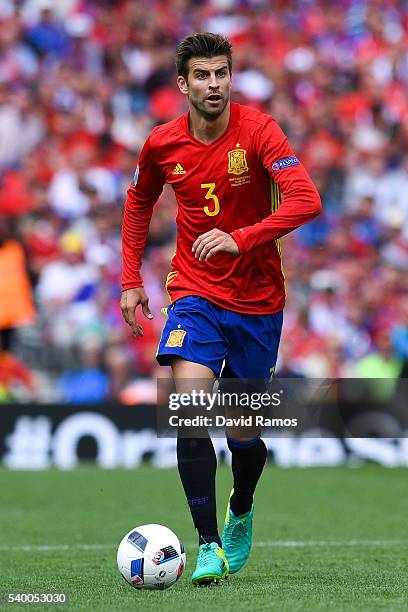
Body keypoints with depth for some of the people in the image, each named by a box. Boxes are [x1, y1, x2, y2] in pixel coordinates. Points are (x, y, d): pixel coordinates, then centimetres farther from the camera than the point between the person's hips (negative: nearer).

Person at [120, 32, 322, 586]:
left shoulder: (258, 131, -15)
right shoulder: (162, 145, -3)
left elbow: (306, 201, -27)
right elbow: (139, 202, 18)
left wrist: (240, 238, -38)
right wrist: (131, 280, 12)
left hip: (258, 300, -1)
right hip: (196, 293, 1)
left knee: (242, 429, 8)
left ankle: (241, 513, 42)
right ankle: (209, 546, -20)